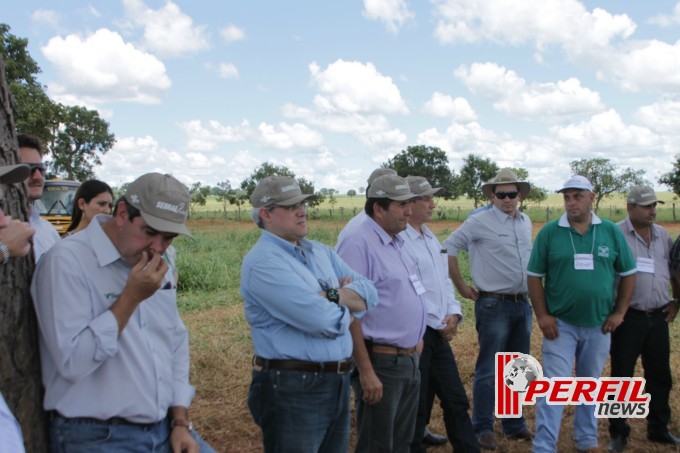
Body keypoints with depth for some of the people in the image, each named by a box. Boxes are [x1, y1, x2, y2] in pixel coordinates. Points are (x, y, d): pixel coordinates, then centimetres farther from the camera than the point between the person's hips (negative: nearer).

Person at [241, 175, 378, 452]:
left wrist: (332, 296, -14)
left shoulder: (321, 252, 12)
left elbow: (368, 292, 3)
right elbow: (323, 320, -23)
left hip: (338, 382, 8)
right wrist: (345, 307, -2)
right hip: (292, 388, -8)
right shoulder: (263, 262, -16)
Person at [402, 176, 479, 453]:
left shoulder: (431, 239, 13)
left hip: (440, 335, 8)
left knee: (456, 401, 15)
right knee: (416, 407, 5)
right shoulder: (400, 241, -17)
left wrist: (453, 313, 2)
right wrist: (439, 324, -12)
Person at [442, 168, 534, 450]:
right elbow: (448, 248, -8)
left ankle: (514, 425, 28)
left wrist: (528, 294, 14)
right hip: (494, 305, -6)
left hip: (522, 304, 6)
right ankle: (482, 430, 12)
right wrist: (462, 287, -7)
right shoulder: (480, 222, -9)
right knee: (489, 371, 0)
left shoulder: (526, 222, 10)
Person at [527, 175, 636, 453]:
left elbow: (627, 274, 8)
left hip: (599, 325, 3)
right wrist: (542, 315, -8)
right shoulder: (549, 232, -5)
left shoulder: (611, 232, 1)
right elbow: (535, 276, -2)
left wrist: (619, 312, 1)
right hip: (560, 324, -2)